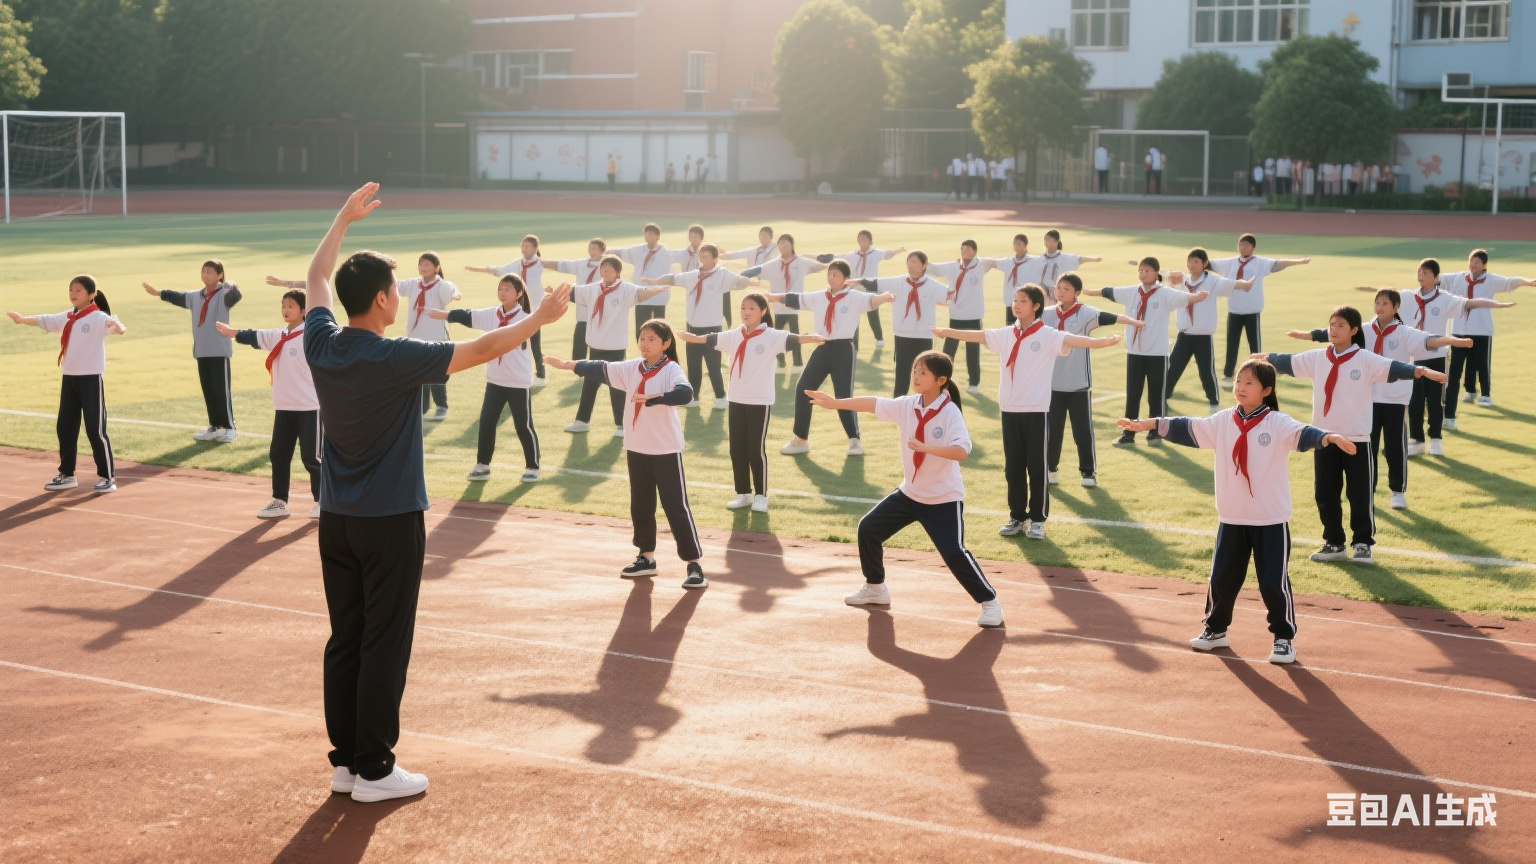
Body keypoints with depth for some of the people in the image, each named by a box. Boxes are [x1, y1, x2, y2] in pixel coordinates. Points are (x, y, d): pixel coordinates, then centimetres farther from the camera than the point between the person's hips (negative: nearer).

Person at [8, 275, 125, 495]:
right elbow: (43, 321, 17)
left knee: (96, 429, -5)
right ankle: (66, 475, 23)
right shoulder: (66, 317, 9)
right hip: (68, 378, 7)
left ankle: (107, 477, 3)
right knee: (65, 427, 11)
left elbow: (111, 324, -33)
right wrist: (22, 319, 4)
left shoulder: (98, 317, -13)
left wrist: (118, 327, -54)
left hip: (91, 378, -7)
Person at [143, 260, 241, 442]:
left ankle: (229, 428, 2)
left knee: (222, 390, -4)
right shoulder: (195, 296, 14)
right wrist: (158, 293, 38)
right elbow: (178, 298, 30)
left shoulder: (224, 294, -8)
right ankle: (214, 427, 18)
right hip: (201, 351, 7)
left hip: (220, 351, -7)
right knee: (207, 390, 10)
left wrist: (232, 287, -47)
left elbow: (235, 296, -28)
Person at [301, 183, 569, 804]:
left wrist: (344, 219, 30)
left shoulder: (321, 345, -2)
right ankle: (373, 771, 5)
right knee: (384, 647, 0)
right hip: (390, 521, -7)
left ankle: (344, 762, 18)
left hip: (335, 519, 7)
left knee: (344, 641, 12)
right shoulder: (395, 359, -20)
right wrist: (541, 317, -2)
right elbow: (482, 350, -15)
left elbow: (318, 278, 17)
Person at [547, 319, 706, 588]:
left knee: (676, 506, -5)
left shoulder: (671, 370, -14)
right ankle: (646, 558, 27)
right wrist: (567, 365, 10)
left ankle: (694, 564, -1)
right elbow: (600, 370, 11)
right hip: (636, 448, 6)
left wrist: (652, 398, -41)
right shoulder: (631, 368, 4)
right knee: (640, 505, 14)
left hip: (666, 449, -6)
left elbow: (685, 393, -32)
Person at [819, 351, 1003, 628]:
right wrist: (835, 403, -7)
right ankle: (875, 589, 30)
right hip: (909, 493, 7)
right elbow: (872, 403, -2)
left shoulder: (950, 413, -22)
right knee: (868, 528, 11)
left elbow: (961, 451, -35)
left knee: (954, 553, -17)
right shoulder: (907, 406, -5)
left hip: (944, 498, -7)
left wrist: (926, 448, -46)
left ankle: (990, 603, -1)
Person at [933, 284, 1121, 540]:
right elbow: (979, 336, 13)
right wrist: (948, 332, 12)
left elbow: (1073, 340, -20)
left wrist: (1102, 342, -35)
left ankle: (1037, 519, 9)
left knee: (1037, 467, 1)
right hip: (1009, 409, 5)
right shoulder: (1005, 335, 8)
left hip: (1036, 410, -5)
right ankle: (1017, 517, 18)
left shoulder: (1048, 335, -7)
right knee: (1013, 468, 10)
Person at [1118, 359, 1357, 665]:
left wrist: (1329, 438, -46)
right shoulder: (1223, 422, 2)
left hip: (1271, 520, -4)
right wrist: (1150, 424, -1)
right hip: (1231, 518, 4)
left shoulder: (1278, 424, -11)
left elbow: (1302, 434, -27)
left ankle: (1284, 638, 14)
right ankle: (1215, 630, 33)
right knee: (1221, 578, 13)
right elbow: (1187, 429, 5)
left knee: (1274, 582, -2)